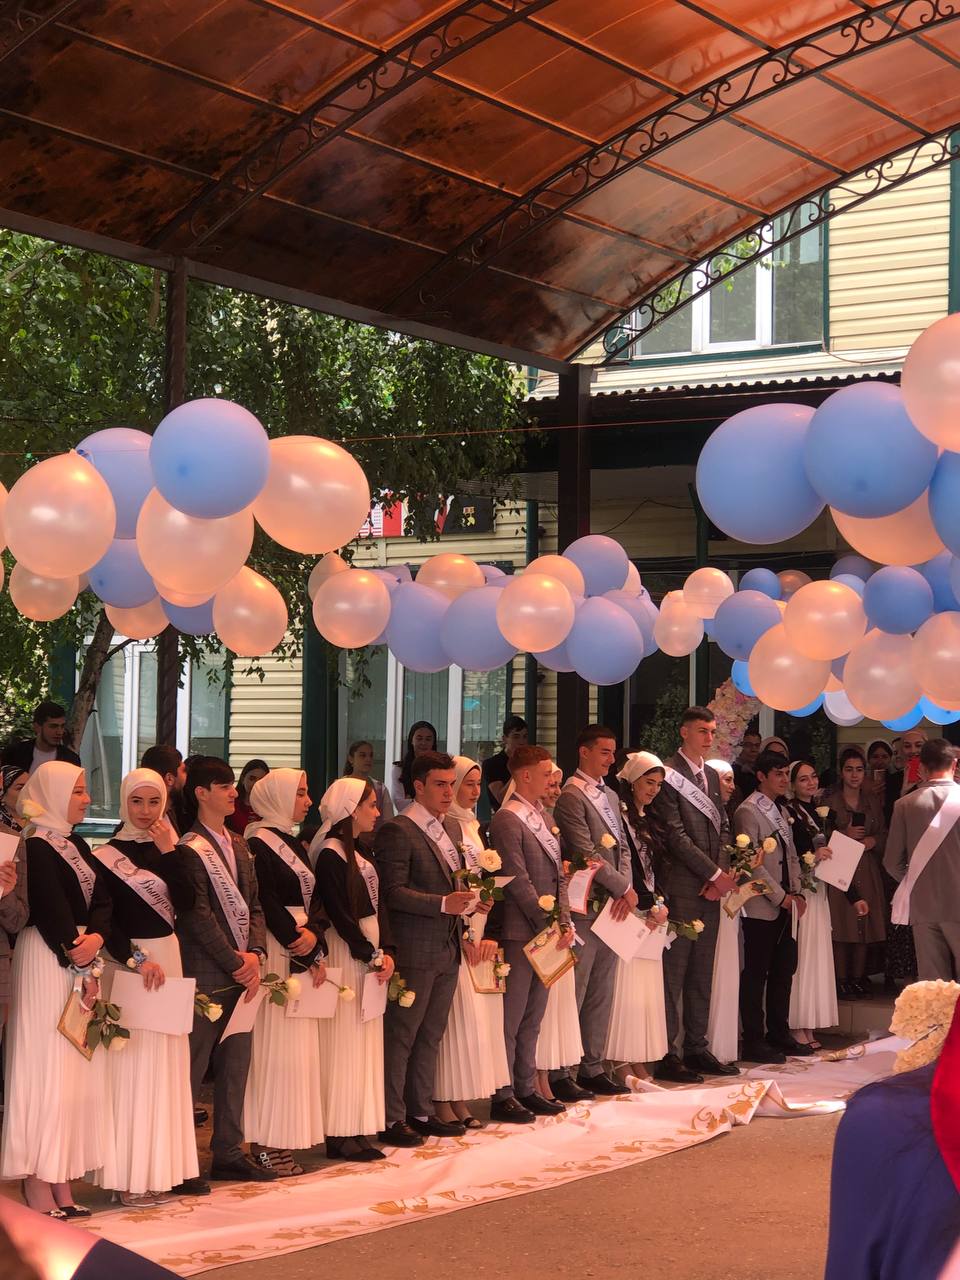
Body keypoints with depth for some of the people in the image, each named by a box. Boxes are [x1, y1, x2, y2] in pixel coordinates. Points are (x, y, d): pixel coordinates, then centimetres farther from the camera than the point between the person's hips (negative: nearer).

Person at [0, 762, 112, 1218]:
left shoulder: (76, 844, 15)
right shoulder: (37, 847, -10)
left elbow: (101, 900, 8)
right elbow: (52, 912, -15)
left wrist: (96, 937, -11)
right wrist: (81, 965, -11)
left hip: (81, 962, 8)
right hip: (47, 962, -8)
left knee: (76, 1070, 8)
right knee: (46, 1067, -5)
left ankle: (60, 1184, 13)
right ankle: (38, 1188, 0)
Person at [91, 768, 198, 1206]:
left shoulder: (167, 848, 9)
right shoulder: (106, 856, -4)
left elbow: (185, 902, -4)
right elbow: (105, 921, -8)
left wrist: (168, 854, -10)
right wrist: (137, 959, -19)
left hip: (169, 957, 5)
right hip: (127, 962, -5)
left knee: (166, 1065, 6)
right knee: (132, 1063, -6)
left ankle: (159, 1167, 14)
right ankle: (129, 1174, -2)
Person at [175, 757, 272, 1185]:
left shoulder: (238, 845, 15)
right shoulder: (189, 850, -11)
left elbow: (253, 905, 14)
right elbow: (198, 917, -15)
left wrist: (255, 953, -2)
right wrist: (236, 963, -13)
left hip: (241, 972, 8)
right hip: (204, 976, -8)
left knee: (235, 1065, 12)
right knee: (191, 1069, -3)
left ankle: (228, 1153, 20)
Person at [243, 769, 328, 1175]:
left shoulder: (292, 844, 17)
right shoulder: (258, 844, -10)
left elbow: (316, 901, 11)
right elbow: (269, 905, -16)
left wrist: (314, 934, -9)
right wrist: (305, 953, -13)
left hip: (302, 955, 9)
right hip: (277, 955, -9)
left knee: (298, 1047, 9)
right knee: (275, 1046, -6)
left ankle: (282, 1140, 13)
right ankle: (266, 1144, -1)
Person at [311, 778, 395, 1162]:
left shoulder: (359, 853, 14)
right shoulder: (330, 854, -14)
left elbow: (378, 905, 10)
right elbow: (339, 913, -18)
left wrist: (387, 951, -2)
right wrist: (372, 955, -15)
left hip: (369, 952, 9)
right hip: (345, 954, -9)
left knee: (365, 1044, 11)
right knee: (345, 1043, -5)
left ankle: (356, 1132, 16)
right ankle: (340, 1135, 1)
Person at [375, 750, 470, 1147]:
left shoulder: (452, 829, 16)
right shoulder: (397, 831, -11)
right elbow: (394, 892, -17)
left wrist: (469, 898, 2)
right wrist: (443, 904, -25)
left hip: (447, 949, 8)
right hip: (414, 950, -8)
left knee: (430, 1035, 15)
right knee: (401, 1036, -1)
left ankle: (420, 1111, 23)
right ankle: (391, 1118, 5)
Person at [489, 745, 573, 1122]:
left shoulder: (541, 818, 16)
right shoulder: (507, 819, -12)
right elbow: (519, 881, -17)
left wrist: (565, 922, 3)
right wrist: (548, 925, -15)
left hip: (548, 932, 9)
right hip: (520, 932, -8)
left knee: (532, 1019, 14)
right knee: (511, 1017, -2)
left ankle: (526, 1089, 21)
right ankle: (503, 1096, 4)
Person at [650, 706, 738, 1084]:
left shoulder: (712, 775, 17)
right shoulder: (668, 774, -9)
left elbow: (723, 828, 17)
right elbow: (675, 835, -14)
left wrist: (721, 875, 1)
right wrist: (716, 874, -12)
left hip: (711, 887, 8)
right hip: (681, 887, -8)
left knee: (702, 973, 11)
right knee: (674, 972, -5)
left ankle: (696, 1050, 17)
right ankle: (665, 1056, -2)